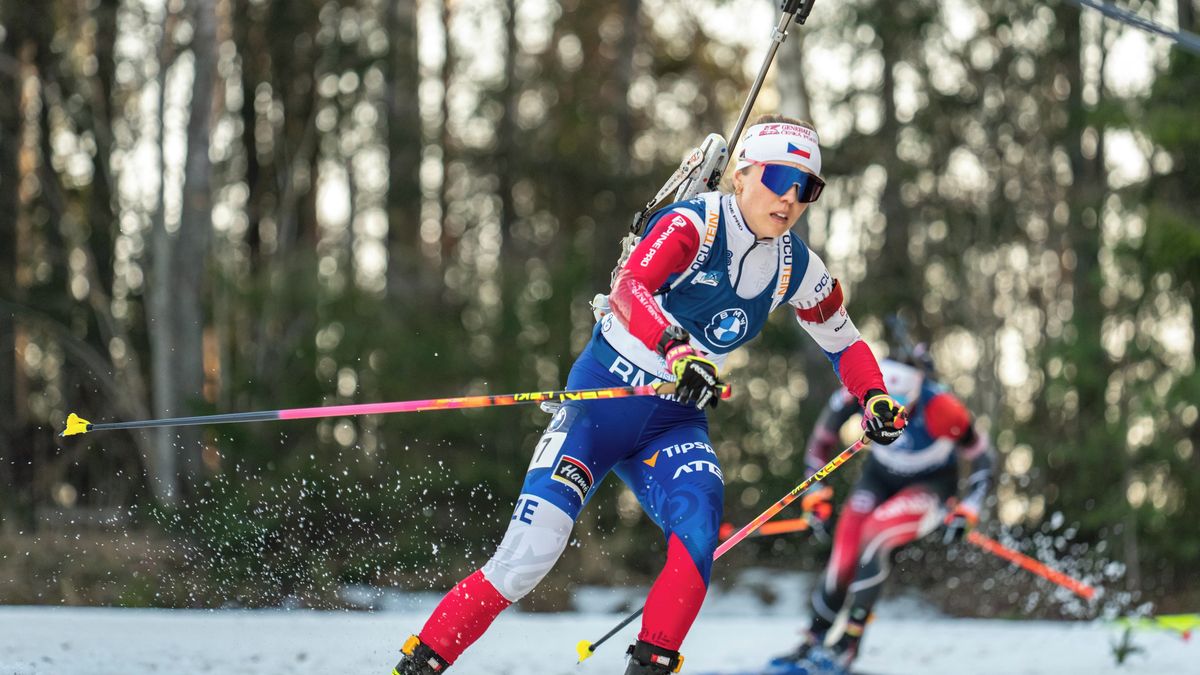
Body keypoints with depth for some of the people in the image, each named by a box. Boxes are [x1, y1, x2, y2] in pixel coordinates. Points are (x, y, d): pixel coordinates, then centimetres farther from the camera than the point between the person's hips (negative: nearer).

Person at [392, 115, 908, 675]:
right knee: (527, 556, -15)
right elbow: (628, 289, -35)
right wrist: (677, 349, -53)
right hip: (600, 399, -5)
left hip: (675, 423, 5)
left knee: (698, 534, -27)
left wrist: (874, 399, 0)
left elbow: (843, 342, 19)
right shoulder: (693, 226, -17)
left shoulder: (797, 270, 2)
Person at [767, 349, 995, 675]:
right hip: (880, 475, 4)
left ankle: (849, 644, -22)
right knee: (842, 560, -8)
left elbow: (981, 456, -17)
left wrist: (967, 510, -21)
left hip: (930, 485, -4)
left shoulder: (941, 410, -35)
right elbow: (824, 432, -8)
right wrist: (815, 490, -5)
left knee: (874, 537, -28)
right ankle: (813, 644, 14)